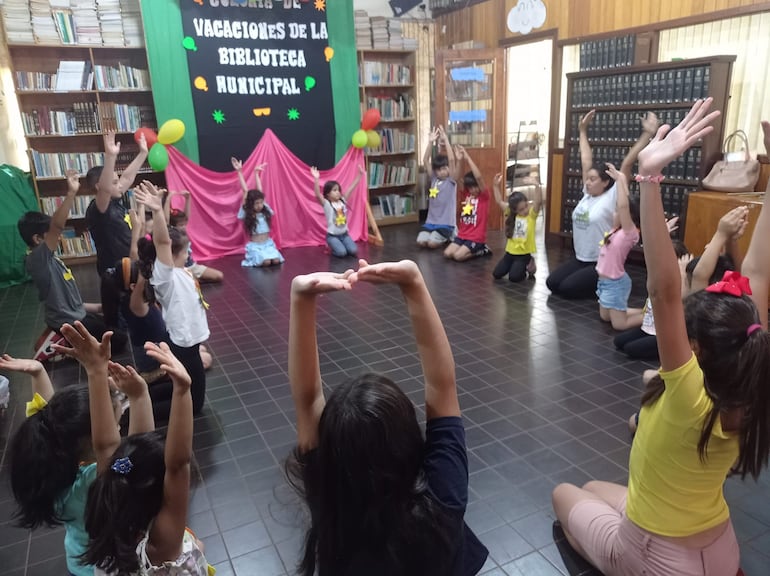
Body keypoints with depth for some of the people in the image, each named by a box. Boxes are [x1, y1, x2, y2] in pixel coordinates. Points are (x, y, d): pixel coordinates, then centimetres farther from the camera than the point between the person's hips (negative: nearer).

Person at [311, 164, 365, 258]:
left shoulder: (343, 201, 2)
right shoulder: (326, 204, -12)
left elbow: (351, 188, 1)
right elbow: (317, 194, -29)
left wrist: (359, 175, -3)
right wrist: (316, 179, -43)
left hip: (344, 234, 5)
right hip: (332, 235, -5)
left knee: (353, 251, -14)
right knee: (342, 253, -24)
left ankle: (338, 246, 17)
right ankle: (331, 247, 10)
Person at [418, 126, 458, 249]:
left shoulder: (451, 179, -3)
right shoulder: (433, 178, 9)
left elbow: (451, 159, -17)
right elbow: (425, 160, 1)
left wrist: (446, 140, -17)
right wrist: (431, 142, -9)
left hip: (446, 222, -5)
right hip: (431, 221, 5)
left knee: (432, 243, -23)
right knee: (421, 242, -16)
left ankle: (449, 237, 9)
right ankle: (441, 235, 14)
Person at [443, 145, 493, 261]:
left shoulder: (484, 195, -8)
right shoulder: (467, 193, 8)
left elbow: (479, 177, -24)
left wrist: (467, 157, -24)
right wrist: (459, 160, -17)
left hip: (476, 237, -6)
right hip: (462, 235, 7)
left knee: (458, 256, -22)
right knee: (447, 253, -12)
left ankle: (482, 250, 3)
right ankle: (473, 250, 11)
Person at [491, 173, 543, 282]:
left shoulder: (532, 214, -9)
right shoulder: (511, 213, 1)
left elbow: (539, 201, -27)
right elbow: (500, 201, 7)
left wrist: (536, 184, -40)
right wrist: (497, 185, -4)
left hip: (524, 254, -4)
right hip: (510, 252, 4)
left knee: (513, 277, -19)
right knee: (496, 274, -3)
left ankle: (527, 266, 13)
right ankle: (514, 265, 25)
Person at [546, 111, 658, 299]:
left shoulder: (612, 198, -12)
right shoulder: (587, 195, 5)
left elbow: (627, 164, -20)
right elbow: (586, 161, 10)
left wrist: (647, 134, -23)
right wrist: (583, 130, 17)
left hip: (603, 264, -8)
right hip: (580, 259, 8)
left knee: (567, 288, -21)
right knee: (552, 283, -2)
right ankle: (600, 285, 17)